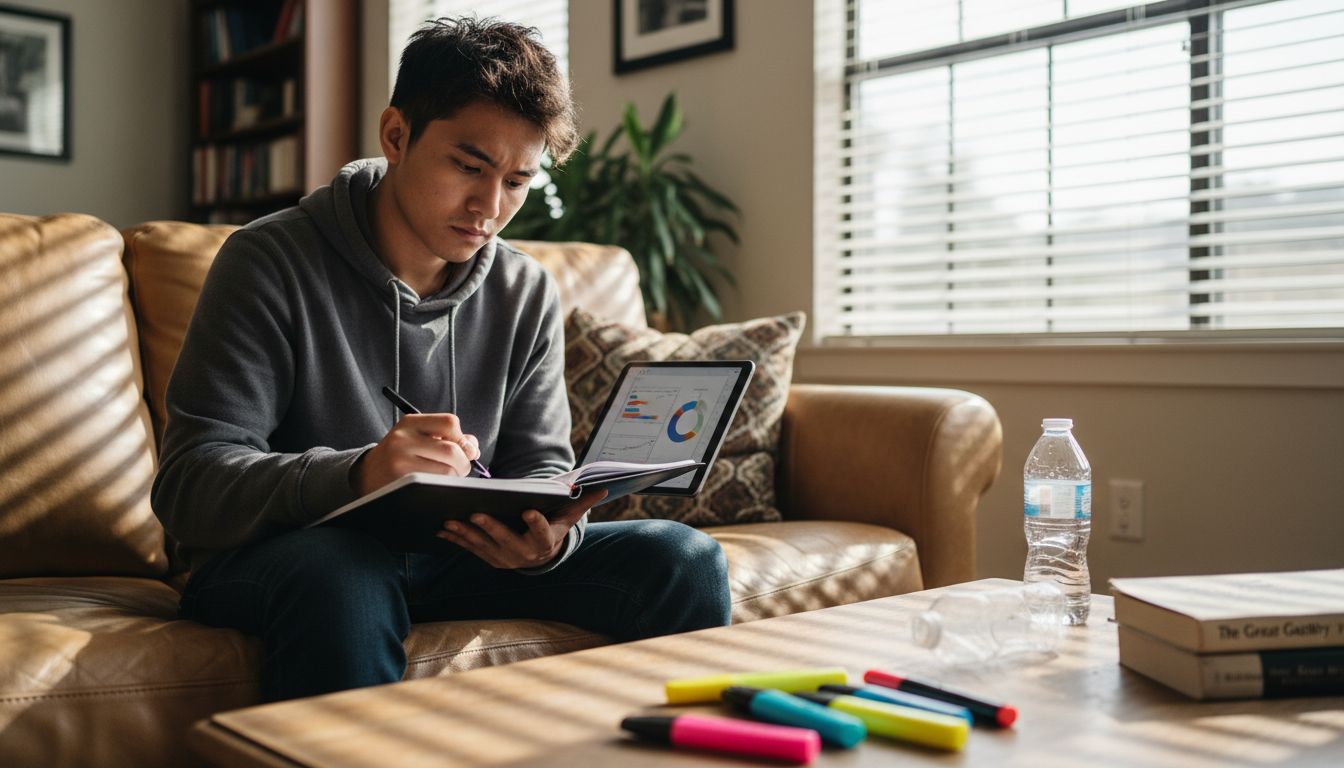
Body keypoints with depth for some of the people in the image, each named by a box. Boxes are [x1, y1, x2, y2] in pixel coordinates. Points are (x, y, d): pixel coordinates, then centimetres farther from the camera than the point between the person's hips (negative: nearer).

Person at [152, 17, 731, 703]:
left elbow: (542, 466, 5)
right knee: (343, 570, -40)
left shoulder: (527, 295, 4)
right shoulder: (272, 262, -11)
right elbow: (187, 485, -18)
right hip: (278, 556, -4)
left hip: (458, 550, 4)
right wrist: (358, 474, -38)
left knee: (683, 559, -12)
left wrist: (549, 534, -21)